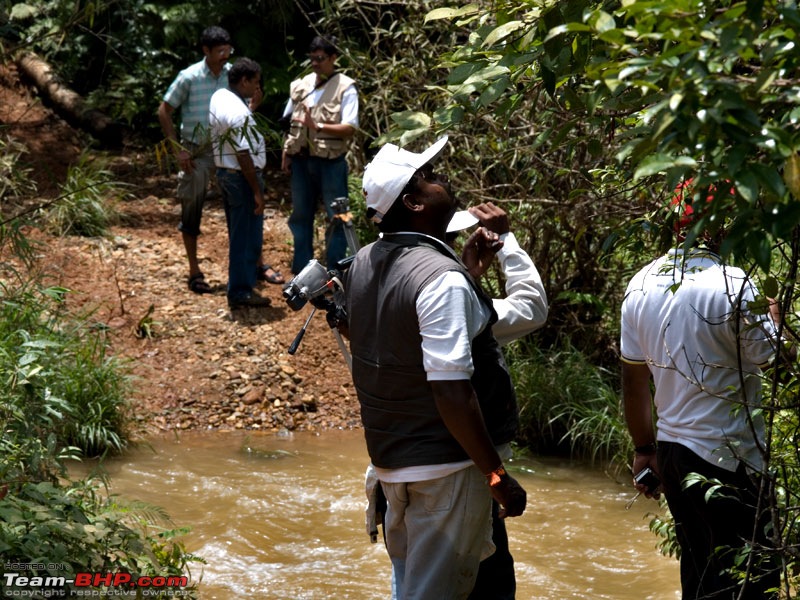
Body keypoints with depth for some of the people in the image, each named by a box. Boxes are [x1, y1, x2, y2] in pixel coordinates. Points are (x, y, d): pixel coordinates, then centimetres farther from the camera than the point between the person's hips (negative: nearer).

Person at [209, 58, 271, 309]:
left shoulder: (218, 97, 6)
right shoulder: (239, 114, -24)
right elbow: (244, 156, -24)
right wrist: (257, 191, -20)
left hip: (224, 172, 10)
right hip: (241, 177, -10)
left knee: (237, 234, 20)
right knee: (247, 237, 0)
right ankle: (241, 292, 6)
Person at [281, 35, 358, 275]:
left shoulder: (345, 88, -8)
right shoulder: (301, 85, 7)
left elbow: (349, 128, -16)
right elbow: (289, 122, 14)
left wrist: (318, 126, -27)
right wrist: (286, 153, 6)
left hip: (330, 162, -5)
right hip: (301, 159, 5)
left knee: (337, 217, 0)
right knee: (301, 216, 13)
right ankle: (301, 270, 25)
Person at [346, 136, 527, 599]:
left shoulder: (365, 263, 3)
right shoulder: (443, 279, -23)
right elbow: (451, 390, -27)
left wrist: (472, 259, 17)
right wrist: (496, 474, -20)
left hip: (389, 456, 8)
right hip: (446, 463, -8)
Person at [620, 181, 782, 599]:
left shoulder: (641, 285, 4)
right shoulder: (732, 286, -19)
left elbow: (633, 380, 10)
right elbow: (771, 357, -10)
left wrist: (643, 449, 19)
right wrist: (774, 313, 6)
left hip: (671, 452, 8)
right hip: (729, 459, -7)